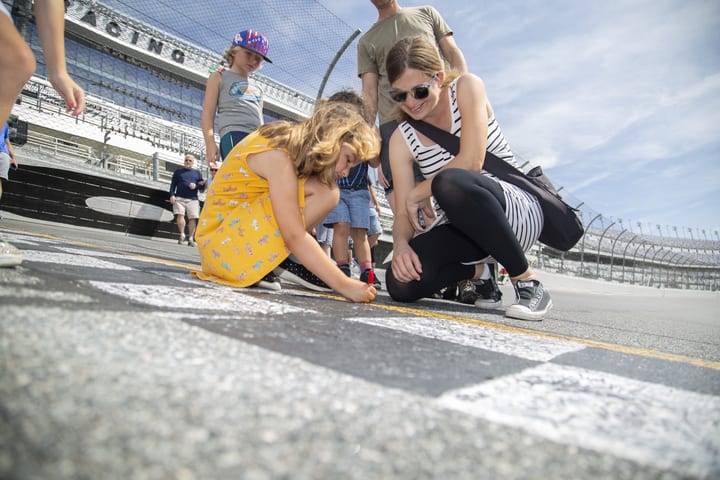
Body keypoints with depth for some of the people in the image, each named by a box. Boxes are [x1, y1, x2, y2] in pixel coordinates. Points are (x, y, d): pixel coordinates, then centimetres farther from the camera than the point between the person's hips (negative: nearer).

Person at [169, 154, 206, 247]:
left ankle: (191, 239, -2)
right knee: (180, 215, -17)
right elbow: (173, 184, 11)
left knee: (193, 218, -7)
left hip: (193, 199, 1)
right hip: (179, 198, 0)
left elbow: (202, 188, 14)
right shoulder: (178, 171, 17)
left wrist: (196, 186, -7)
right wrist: (172, 195, -3)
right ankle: (182, 235, -5)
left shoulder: (197, 173, 19)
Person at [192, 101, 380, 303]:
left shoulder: (293, 142, 6)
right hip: (223, 243, -9)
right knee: (325, 192, -18)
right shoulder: (277, 155, -22)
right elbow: (295, 236, -27)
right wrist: (344, 285, -27)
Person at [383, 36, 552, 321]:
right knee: (400, 282, -23)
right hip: (461, 228, 4)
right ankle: (475, 269, 9)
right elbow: (403, 212, -4)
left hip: (517, 211, -4)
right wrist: (400, 243, -26)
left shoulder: (467, 87, -6)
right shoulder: (401, 139, 2)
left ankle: (527, 282, -20)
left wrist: (418, 193, -10)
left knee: (448, 182, -38)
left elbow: (471, 162, -20)